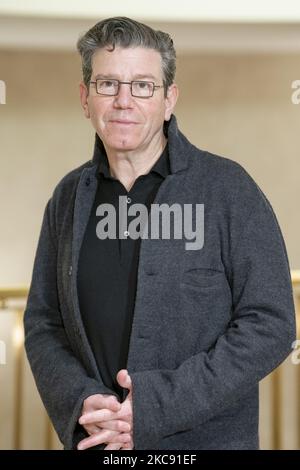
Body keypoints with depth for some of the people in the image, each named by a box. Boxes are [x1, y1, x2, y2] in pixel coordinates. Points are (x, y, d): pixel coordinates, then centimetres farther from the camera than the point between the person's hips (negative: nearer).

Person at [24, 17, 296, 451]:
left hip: (206, 438, -3)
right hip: (96, 442, 4)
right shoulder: (70, 196, 2)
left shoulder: (227, 188, -11)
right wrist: (80, 403, -13)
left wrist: (158, 406, -21)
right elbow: (43, 324, 5)